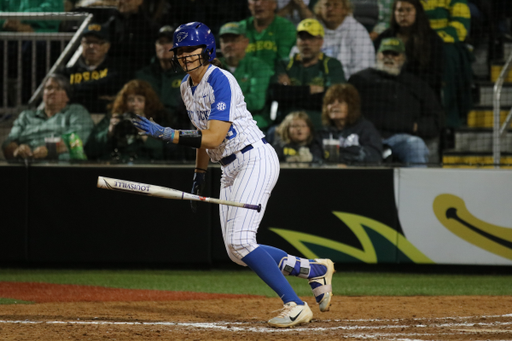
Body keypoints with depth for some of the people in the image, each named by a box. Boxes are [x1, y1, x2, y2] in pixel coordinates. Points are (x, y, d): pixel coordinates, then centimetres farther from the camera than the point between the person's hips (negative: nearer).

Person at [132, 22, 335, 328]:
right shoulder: (188, 87, 10)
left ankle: (295, 305, -15)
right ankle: (315, 270, 20)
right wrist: (199, 175, 24)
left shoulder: (221, 81, -18)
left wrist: (166, 134, -26)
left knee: (240, 241, -20)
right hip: (230, 170, 9)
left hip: (255, 160, -9)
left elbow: (214, 137, -26)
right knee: (237, 253, 5)